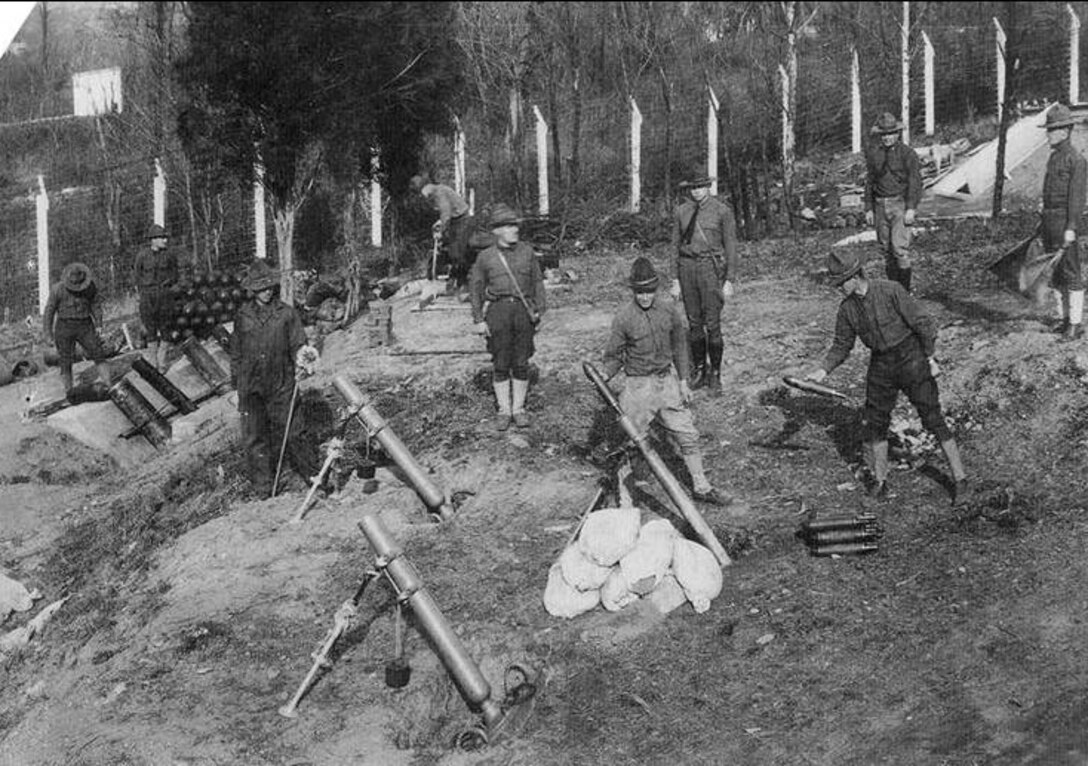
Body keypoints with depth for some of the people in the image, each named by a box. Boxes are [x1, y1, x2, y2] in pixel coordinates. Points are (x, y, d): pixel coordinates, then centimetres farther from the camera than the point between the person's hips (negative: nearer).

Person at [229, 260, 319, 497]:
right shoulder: (242, 316, 4)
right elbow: (236, 351, 12)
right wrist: (235, 382, 12)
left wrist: (301, 359, -22)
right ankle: (261, 480, 0)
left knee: (278, 430, 10)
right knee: (253, 434, -5)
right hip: (250, 384, 0)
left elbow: (298, 344, 0)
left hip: (280, 383, 0)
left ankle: (274, 472, 28)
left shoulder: (287, 313, -2)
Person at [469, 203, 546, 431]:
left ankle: (519, 409, 15)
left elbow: (537, 281, 13)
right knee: (501, 364, 1)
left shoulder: (527, 252, 8)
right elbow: (475, 288, 6)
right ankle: (504, 410, 12)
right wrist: (478, 320, 1)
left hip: (523, 310, 1)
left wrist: (539, 309, 4)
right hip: (498, 310, -1)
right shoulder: (485, 257, 3)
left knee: (521, 363, 4)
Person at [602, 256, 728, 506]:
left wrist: (683, 380, 7)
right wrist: (604, 375, -22)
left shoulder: (669, 308, -3)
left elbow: (679, 345, 8)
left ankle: (701, 486, 22)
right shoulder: (624, 318, -13)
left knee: (687, 435, 8)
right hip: (638, 385, -4)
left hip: (667, 380, 4)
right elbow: (614, 355, -3)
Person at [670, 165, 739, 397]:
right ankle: (699, 371, 19)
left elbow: (730, 246, 0)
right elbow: (675, 245, 13)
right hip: (687, 266, 3)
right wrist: (675, 278, 10)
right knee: (694, 323, 8)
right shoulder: (681, 212, 8)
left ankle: (715, 376, 4)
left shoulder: (722, 211, -1)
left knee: (712, 324, -7)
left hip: (710, 267, -3)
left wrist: (729, 280, -5)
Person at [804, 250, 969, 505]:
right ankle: (879, 481, 21)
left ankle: (959, 479, 7)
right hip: (881, 366, 6)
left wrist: (930, 359, -13)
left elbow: (923, 323, -15)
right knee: (873, 423, 6)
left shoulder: (891, 291, -20)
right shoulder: (847, 308, -2)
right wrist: (823, 370, -8)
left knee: (933, 421, -3)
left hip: (912, 359, -5)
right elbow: (842, 345, 6)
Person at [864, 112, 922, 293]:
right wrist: (868, 208, 11)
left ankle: (905, 290, -6)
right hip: (880, 205, 5)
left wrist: (911, 209, -15)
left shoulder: (907, 153, -5)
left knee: (900, 247, -13)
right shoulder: (873, 152, 7)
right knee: (886, 248, 7)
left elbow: (915, 182, -7)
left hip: (900, 204, -5)